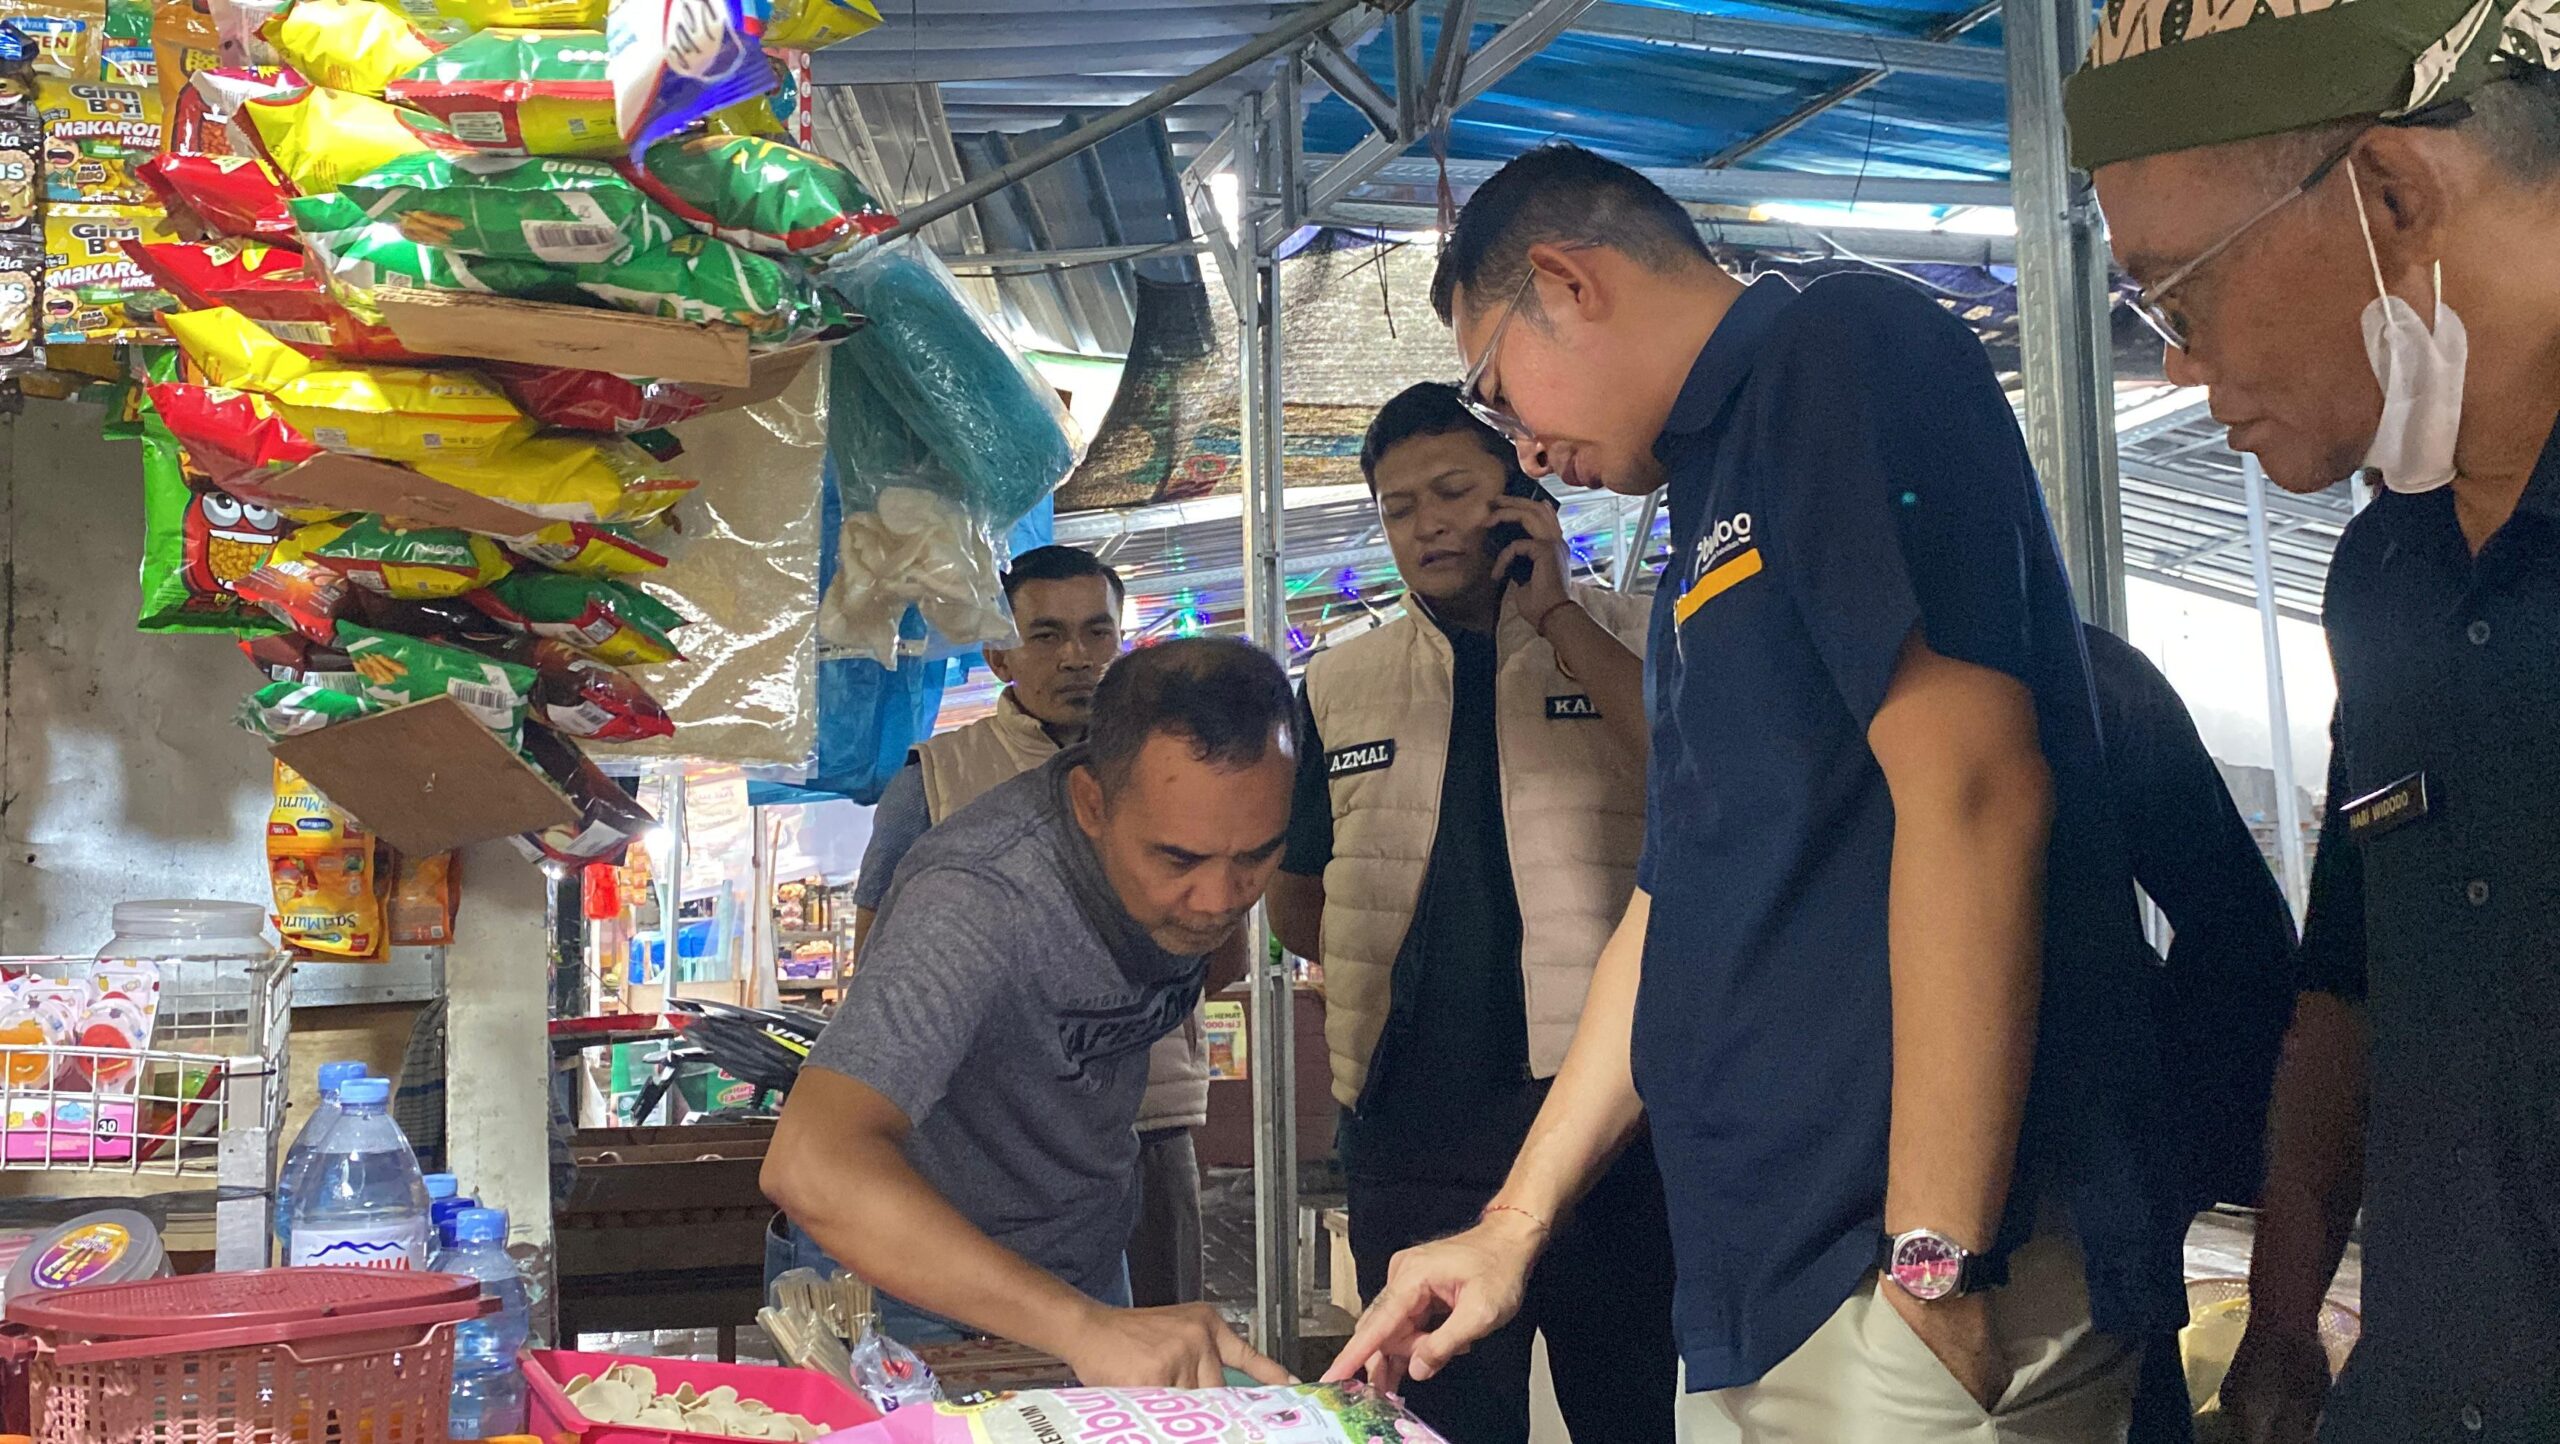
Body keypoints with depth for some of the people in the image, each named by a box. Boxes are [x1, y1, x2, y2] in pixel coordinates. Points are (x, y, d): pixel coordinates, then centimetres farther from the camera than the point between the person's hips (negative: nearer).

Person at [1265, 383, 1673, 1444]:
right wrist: (1395, 975, 8)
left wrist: (1555, 612, -12)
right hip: (1410, 1127, 3)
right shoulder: (1339, 687, 12)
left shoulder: (1623, 637, 5)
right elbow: (1294, 896, 21)